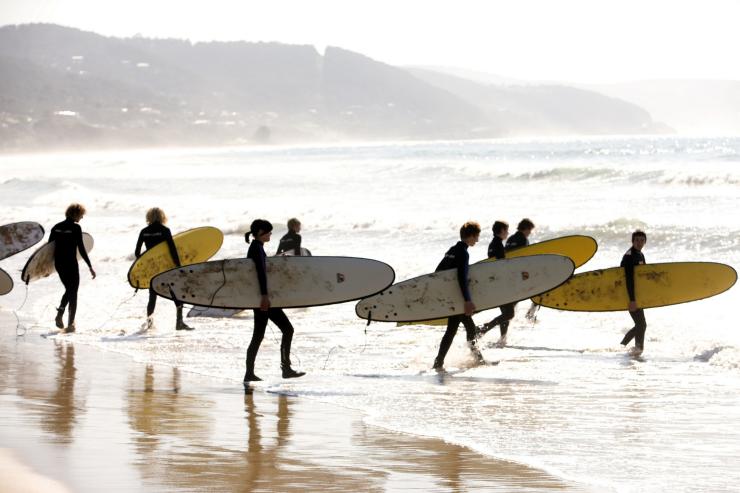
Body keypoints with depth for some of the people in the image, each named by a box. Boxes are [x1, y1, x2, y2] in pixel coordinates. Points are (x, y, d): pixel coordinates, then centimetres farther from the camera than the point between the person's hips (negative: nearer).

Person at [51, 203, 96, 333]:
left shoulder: (56, 227, 6)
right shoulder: (75, 228, -12)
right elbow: (81, 249, -14)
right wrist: (90, 266, -10)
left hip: (58, 263, 6)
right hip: (71, 264, -6)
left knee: (69, 290, 23)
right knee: (73, 293, 5)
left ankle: (59, 314, 5)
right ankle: (70, 324, 4)